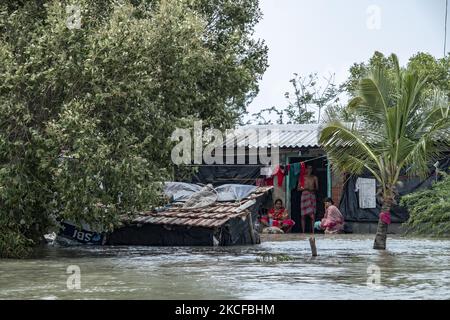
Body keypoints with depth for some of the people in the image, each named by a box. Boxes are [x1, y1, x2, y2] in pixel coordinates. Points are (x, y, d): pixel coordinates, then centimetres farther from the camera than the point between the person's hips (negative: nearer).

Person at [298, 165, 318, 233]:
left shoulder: (314, 178, 11)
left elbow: (317, 188, 13)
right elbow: (298, 188, 6)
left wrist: (313, 189, -9)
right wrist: (304, 188, -13)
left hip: (312, 196, 1)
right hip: (304, 196, -1)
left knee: (312, 215, -7)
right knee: (303, 215, -2)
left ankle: (313, 231, -6)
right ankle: (303, 231, 2)